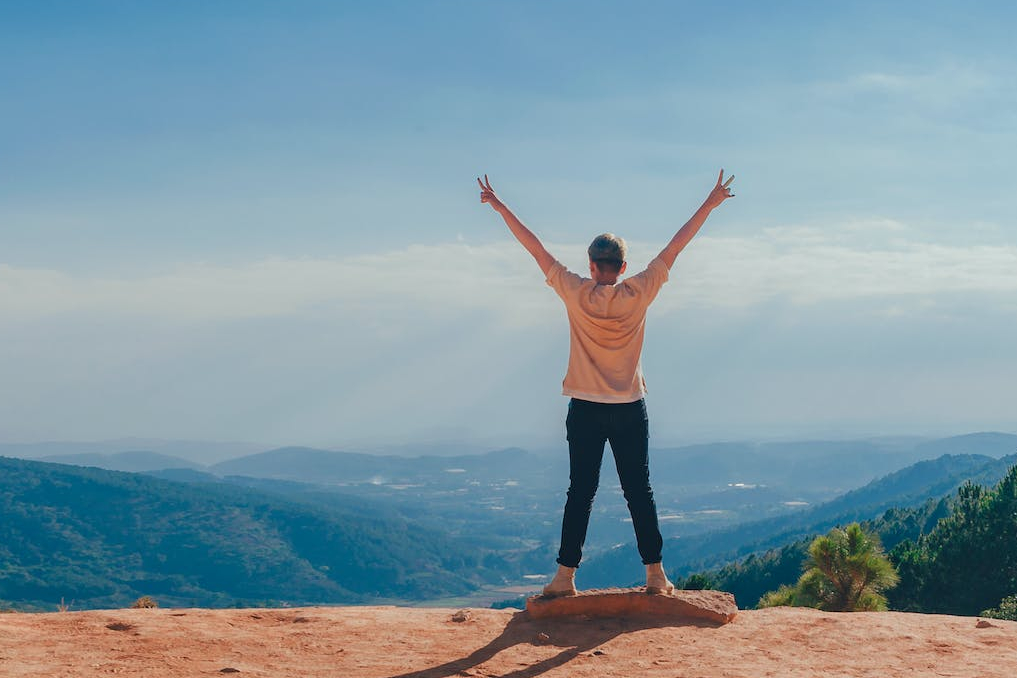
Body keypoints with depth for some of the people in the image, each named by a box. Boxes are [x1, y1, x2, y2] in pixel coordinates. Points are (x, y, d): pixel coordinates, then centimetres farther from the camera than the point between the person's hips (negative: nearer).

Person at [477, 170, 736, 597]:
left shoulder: (577, 294, -6)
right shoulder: (638, 294, -5)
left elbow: (535, 248, -1)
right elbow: (675, 247, 2)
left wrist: (500, 207, 6)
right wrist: (709, 205, 10)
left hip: (585, 409, 0)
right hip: (630, 409, 1)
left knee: (580, 492, 3)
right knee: (639, 491, 5)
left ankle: (565, 576, 3)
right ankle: (655, 574, 8)